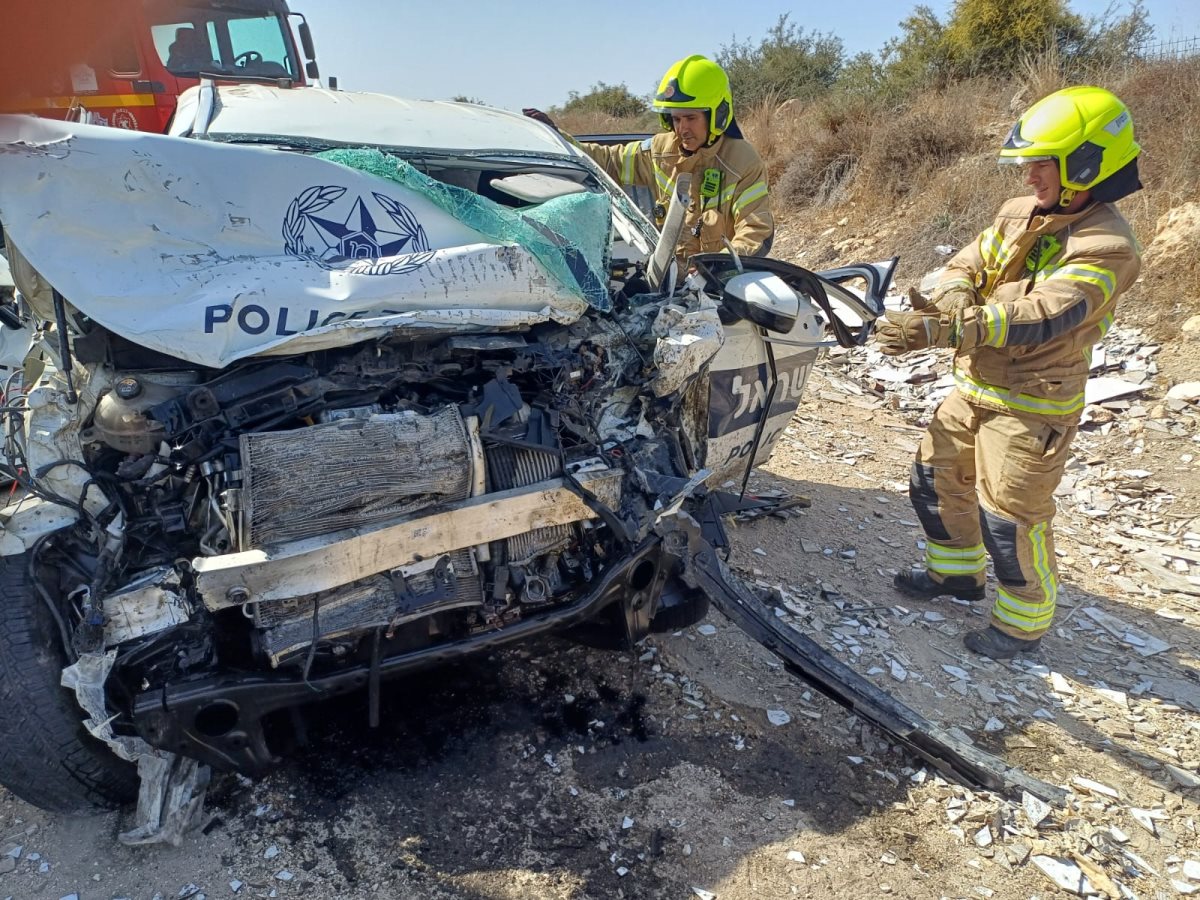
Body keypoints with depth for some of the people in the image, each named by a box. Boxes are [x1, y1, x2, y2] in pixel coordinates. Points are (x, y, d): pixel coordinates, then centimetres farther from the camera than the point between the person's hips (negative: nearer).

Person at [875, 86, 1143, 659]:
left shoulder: (1107, 248, -20)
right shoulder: (1019, 215, 4)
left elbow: (1041, 318, -32)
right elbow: (967, 265, 2)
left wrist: (944, 329, -40)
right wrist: (949, 300, -23)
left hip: (1032, 406, -8)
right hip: (975, 389, 8)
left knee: (1010, 517, -1)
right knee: (936, 477, 18)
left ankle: (1023, 622, 22)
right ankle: (957, 570, 41)